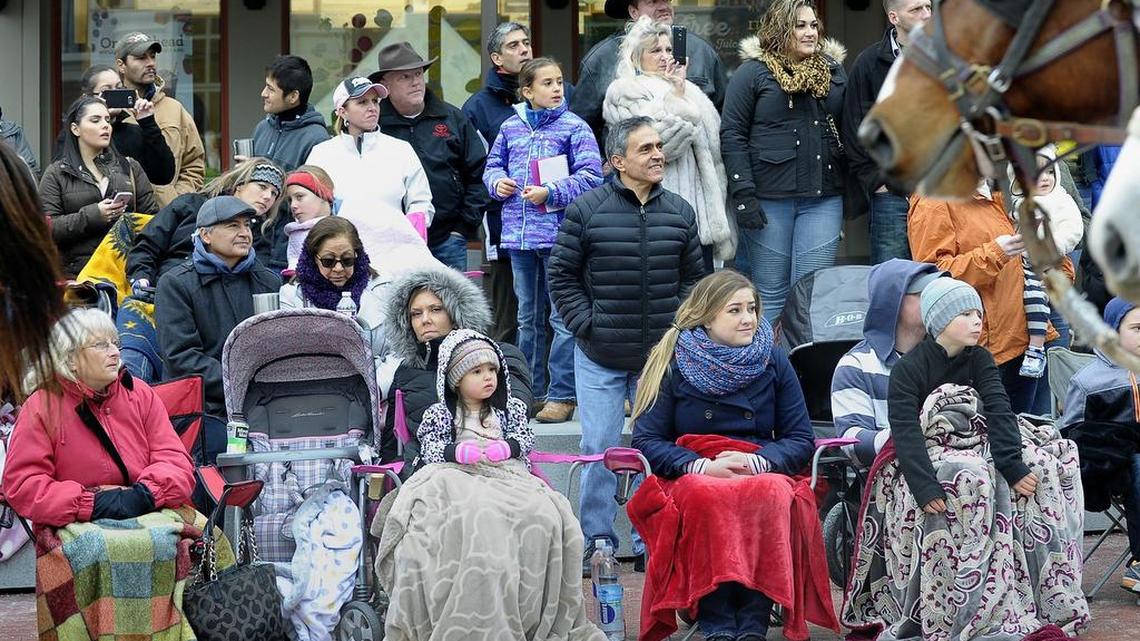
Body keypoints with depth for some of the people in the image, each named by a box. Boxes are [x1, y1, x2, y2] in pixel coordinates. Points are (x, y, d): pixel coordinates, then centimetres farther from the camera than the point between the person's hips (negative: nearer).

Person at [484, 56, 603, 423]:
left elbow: (590, 176, -9)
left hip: (559, 234, -5)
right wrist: (497, 182, 0)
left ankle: (562, 395, 1)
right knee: (528, 318, 14)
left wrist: (551, 192, -17)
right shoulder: (511, 127, 10)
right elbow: (493, 165, 21)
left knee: (563, 318, -3)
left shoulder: (574, 127, -3)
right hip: (519, 235, 5)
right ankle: (530, 392, 23)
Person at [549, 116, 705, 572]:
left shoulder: (679, 213, 5)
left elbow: (693, 277, 14)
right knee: (599, 450, 0)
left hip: (661, 358, 3)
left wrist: (679, 327, 2)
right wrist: (586, 325, -6)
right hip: (600, 358, -3)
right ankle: (596, 543, 10)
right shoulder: (586, 212, -4)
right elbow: (562, 276, 1)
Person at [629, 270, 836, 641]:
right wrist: (703, 466, -15)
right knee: (707, 496, -39)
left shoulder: (774, 363, 13)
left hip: (762, 473, 1)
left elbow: (801, 440, 9)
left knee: (770, 494, -37)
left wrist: (757, 461, -12)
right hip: (690, 476, -1)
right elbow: (646, 440, 1)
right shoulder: (672, 363, 7)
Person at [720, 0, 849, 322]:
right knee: (771, 294, 2)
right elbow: (732, 135, -4)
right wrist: (743, 193, -11)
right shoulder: (753, 72, -1)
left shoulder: (833, 70, 11)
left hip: (823, 199, 3)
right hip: (769, 200, -3)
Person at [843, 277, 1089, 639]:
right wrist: (926, 487, -34)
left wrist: (1014, 466, -25)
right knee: (967, 480, -35)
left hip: (976, 448, 5)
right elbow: (906, 432, -20)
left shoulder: (979, 361, 6)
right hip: (925, 458, -5)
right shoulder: (908, 369, -8)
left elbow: (999, 412, -9)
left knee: (1037, 470, -20)